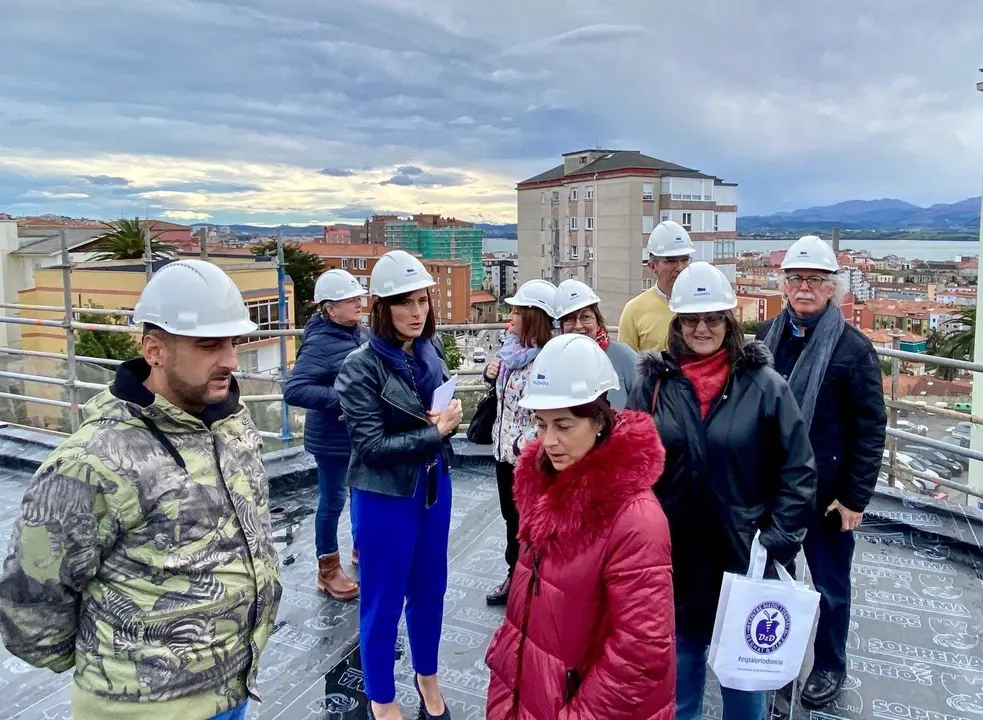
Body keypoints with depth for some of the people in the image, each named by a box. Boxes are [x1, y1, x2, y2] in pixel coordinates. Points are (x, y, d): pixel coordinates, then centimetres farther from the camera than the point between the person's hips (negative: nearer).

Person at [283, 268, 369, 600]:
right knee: (333, 500, 7)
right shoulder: (319, 344, -21)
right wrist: (341, 399, -30)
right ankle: (328, 570, 25)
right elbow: (293, 390, -28)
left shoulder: (360, 333, 0)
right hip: (333, 439, -7)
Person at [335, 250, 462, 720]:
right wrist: (433, 432, -23)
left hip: (433, 486, 6)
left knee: (429, 587, 19)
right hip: (384, 496, -5)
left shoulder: (432, 351, -1)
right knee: (383, 600, 10)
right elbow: (371, 443, -19)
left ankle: (427, 676, 43)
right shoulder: (362, 366, -18)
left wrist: (448, 418, -8)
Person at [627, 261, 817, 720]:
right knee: (680, 659, 21)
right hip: (674, 557, 2)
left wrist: (777, 542, -10)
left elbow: (798, 471, -5)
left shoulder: (763, 384, -9)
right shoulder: (654, 383, -4)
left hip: (743, 557, -1)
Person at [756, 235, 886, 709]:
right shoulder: (766, 337, 0)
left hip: (825, 492, -3)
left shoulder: (853, 348, -12)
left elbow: (871, 428, -11)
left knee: (830, 585, 15)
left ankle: (829, 668, 37)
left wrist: (855, 497, -12)